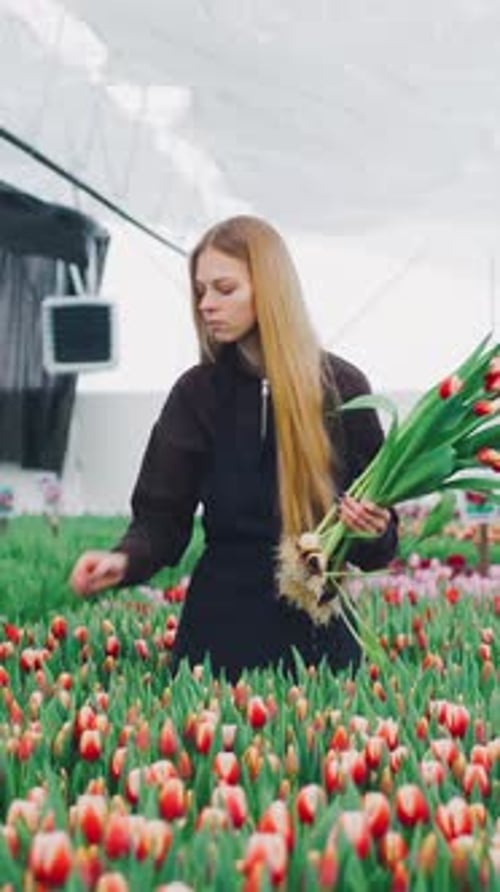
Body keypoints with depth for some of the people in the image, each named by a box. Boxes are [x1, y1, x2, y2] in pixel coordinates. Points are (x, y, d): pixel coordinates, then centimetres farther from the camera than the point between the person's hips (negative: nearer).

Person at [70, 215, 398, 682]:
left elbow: (378, 509, 3)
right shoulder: (197, 392, 1)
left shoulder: (341, 387, -2)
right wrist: (126, 559, -20)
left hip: (317, 626, 0)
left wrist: (373, 530, -19)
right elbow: (162, 514, 0)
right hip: (222, 625, 1)